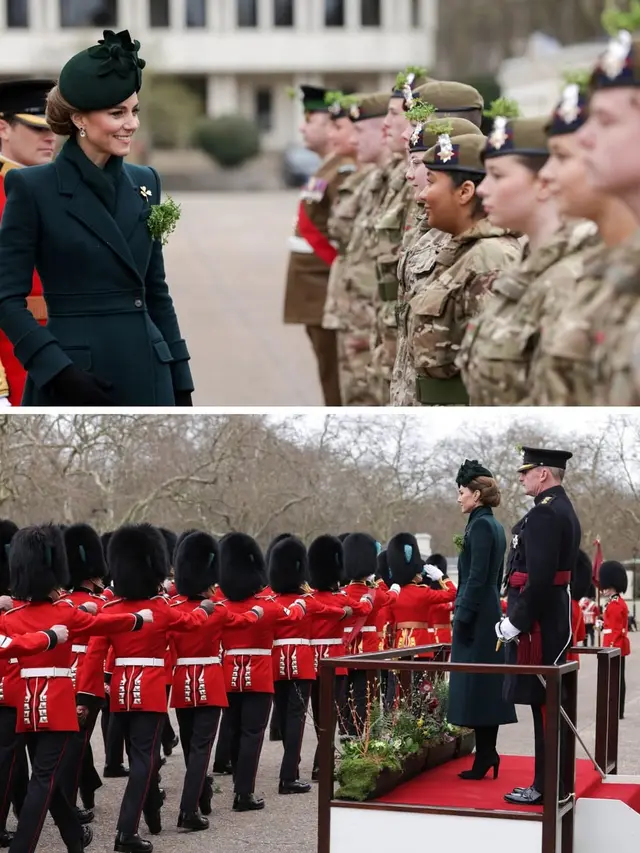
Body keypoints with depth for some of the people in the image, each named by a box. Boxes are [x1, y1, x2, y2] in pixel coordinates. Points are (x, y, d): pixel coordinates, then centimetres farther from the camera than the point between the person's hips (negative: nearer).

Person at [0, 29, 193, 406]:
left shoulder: (144, 182, 11)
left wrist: (180, 379, 13)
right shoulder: (33, 189, -6)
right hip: (76, 381, -5)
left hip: (146, 376, 5)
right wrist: (58, 369, -17)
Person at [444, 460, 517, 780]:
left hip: (477, 616, -10)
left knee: (475, 685, -6)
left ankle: (485, 755, -5)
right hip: (490, 611, 10)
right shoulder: (494, 526, 15)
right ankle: (487, 754, 14)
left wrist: (463, 616, -18)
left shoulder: (480, 526, -14)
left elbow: (477, 577, -19)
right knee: (487, 685, 11)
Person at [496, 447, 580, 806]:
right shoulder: (564, 510, 16)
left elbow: (539, 578, -24)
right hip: (556, 616, 11)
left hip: (539, 623, -11)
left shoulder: (544, 514, -17)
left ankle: (547, 788, -4)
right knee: (550, 702, 13)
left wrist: (516, 622, -18)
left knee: (543, 703, -7)